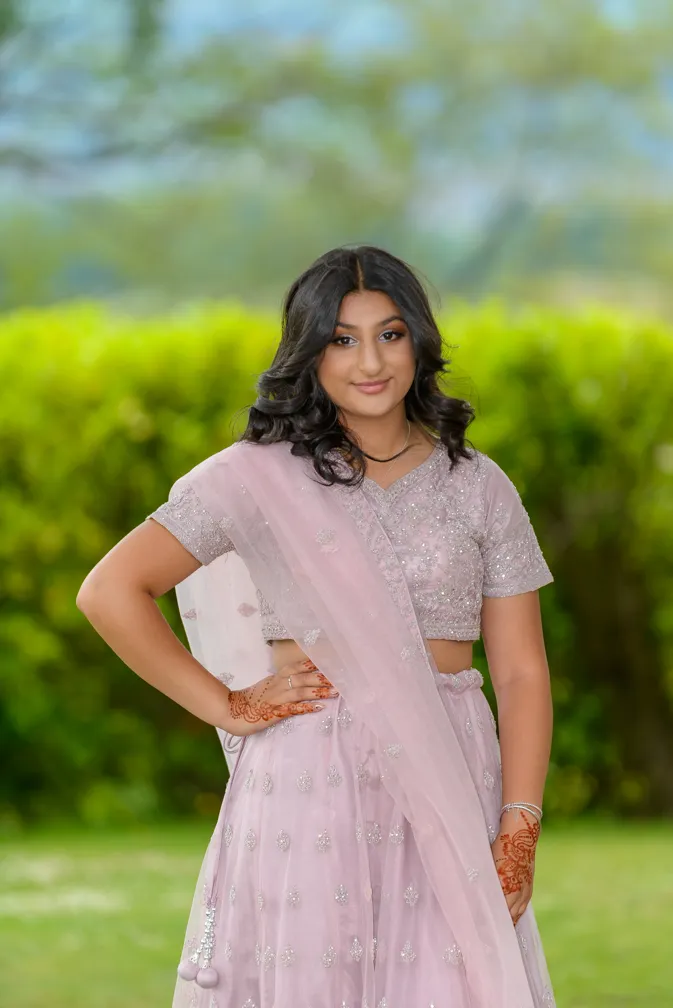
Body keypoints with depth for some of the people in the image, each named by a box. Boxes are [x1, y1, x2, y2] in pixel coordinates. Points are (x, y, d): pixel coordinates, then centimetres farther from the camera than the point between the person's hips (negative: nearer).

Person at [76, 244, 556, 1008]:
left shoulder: (478, 487, 9)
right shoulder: (258, 477, 1)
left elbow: (521, 672, 6)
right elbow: (109, 592, -3)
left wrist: (519, 833, -5)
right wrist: (227, 707, -4)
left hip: (447, 791, 2)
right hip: (310, 793, -2)